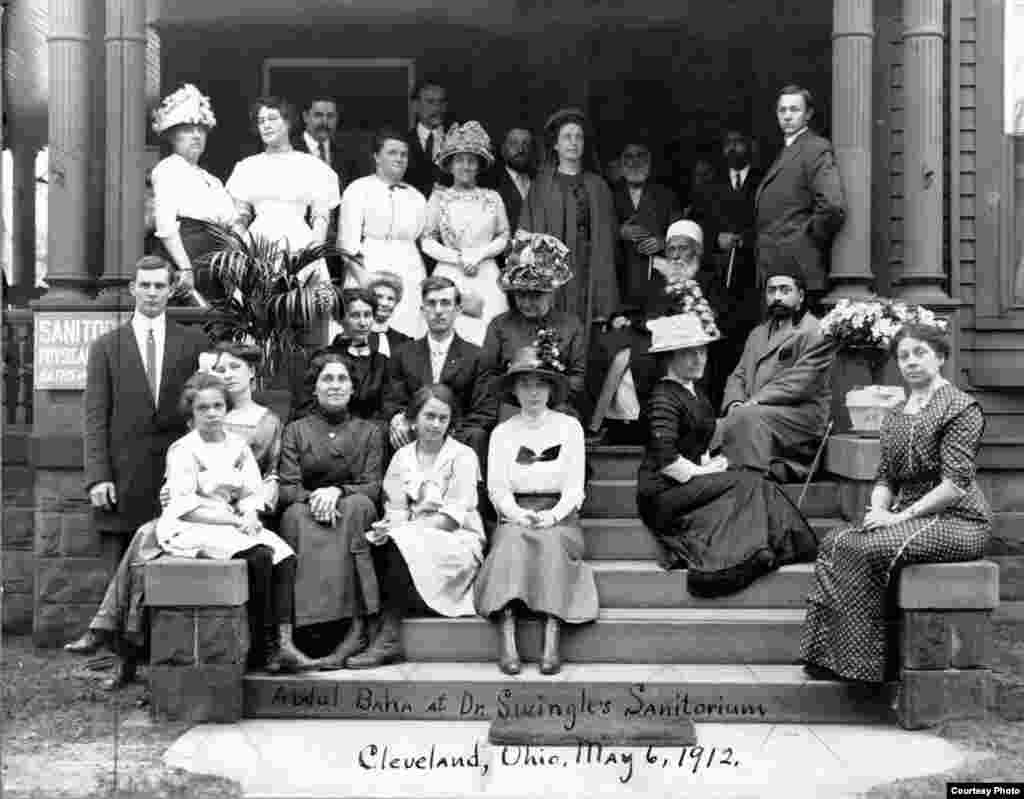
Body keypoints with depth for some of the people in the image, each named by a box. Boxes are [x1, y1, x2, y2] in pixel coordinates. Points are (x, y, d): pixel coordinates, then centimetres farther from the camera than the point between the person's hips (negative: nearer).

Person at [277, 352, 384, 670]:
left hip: (354, 519, 0)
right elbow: (286, 488, 3)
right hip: (306, 515, 0)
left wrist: (337, 491, -18)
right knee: (296, 514, -34)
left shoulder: (368, 432, 16)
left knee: (356, 505, -34)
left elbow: (373, 487, 3)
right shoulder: (296, 431, 15)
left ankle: (353, 624, -40)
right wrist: (312, 499, -20)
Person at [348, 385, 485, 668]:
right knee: (373, 545, -26)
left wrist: (402, 529, -18)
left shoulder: (463, 456, 0)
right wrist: (389, 527, -18)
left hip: (457, 541, -4)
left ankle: (388, 639, -28)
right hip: (410, 540, 4)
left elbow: (453, 516, -9)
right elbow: (396, 509, 7)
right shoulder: (402, 456, 15)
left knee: (400, 544, -31)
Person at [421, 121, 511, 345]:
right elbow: (427, 241, 0)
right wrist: (457, 257, -9)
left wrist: (479, 255, -7)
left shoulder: (492, 198, 7)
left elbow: (503, 237, 7)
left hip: (486, 276, 1)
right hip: (450, 276, -1)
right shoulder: (439, 197, 3)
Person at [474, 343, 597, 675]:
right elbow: (497, 488, 4)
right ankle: (507, 636, -41)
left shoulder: (569, 427, 10)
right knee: (512, 540, -33)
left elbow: (574, 486, 2)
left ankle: (552, 636, -40)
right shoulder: (502, 432, 13)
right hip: (515, 515, 1)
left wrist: (552, 515, -16)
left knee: (552, 541, -34)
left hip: (559, 517, -1)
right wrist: (518, 514, -17)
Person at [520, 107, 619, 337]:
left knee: (586, 334, -4)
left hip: (589, 273, 2)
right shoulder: (542, 185, 6)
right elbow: (527, 236, 3)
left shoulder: (597, 186, 11)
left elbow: (606, 239, 9)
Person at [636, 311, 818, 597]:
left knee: (750, 483, -12)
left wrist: (708, 464, 4)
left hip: (687, 485, 8)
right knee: (747, 483, -18)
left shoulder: (694, 392, 18)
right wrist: (700, 472, -12)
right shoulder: (664, 397, -13)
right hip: (663, 494, -8)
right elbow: (665, 459, -22)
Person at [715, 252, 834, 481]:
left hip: (801, 418, -6)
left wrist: (753, 402, -17)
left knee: (746, 420, -33)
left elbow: (799, 384, -11)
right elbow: (738, 376, 19)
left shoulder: (816, 334, 0)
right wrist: (735, 403, -4)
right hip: (751, 414, 6)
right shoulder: (757, 333, 26)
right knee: (721, 425, -23)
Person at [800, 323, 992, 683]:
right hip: (910, 518, 7)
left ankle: (860, 661, -19)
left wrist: (902, 516, -18)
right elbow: (885, 477, 17)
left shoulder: (961, 407, -6)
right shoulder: (895, 416, 18)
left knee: (868, 549, -28)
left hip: (957, 520, -7)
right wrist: (878, 510, -6)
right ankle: (830, 655, -18)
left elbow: (956, 483, -15)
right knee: (836, 543, -17)